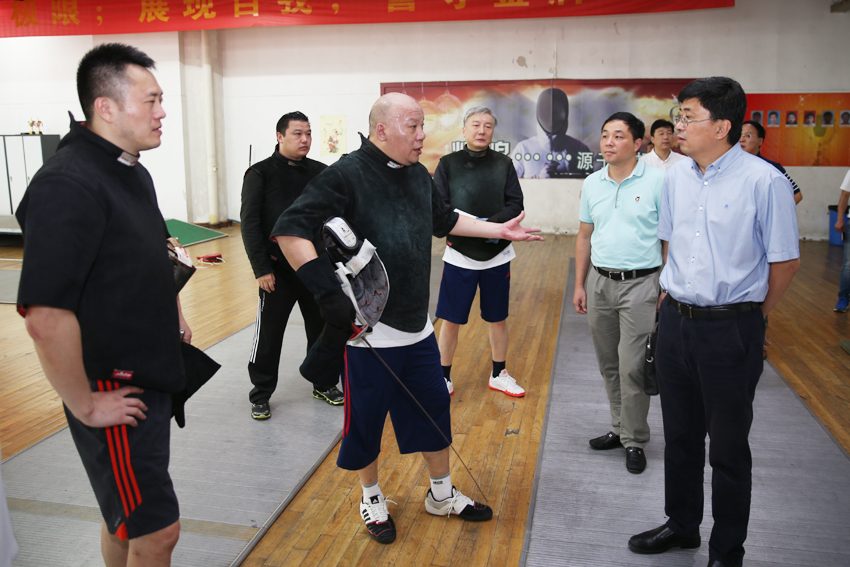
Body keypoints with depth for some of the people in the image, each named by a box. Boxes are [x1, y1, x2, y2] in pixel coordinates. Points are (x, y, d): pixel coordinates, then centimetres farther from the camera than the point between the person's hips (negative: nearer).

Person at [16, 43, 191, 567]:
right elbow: (46, 316, -30)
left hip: (151, 380, 9)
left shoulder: (134, 173, 9)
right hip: (114, 394, -9)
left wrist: (170, 310, 16)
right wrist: (86, 406, -21)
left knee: (128, 519, 23)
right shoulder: (67, 185, -23)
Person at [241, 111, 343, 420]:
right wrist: (261, 268, -12)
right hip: (278, 269, -4)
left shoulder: (321, 172, 7)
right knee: (269, 333, 3)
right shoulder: (261, 173, -4)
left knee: (322, 328, 13)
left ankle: (324, 383, 32)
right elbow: (250, 223, -7)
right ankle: (261, 395, 19)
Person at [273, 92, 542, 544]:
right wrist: (326, 290, -28)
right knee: (366, 421, 11)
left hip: (417, 328, 7)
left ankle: (442, 494, 39)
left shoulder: (419, 176, 8)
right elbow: (290, 229, -21)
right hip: (367, 331, -7)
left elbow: (445, 220, 25)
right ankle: (372, 499, 36)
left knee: (435, 410, 18)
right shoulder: (346, 175, -15)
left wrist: (499, 231, 23)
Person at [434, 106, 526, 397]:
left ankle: (499, 375, 32)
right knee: (450, 319, 4)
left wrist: (490, 224, -20)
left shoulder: (503, 164, 4)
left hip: (497, 255, 2)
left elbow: (516, 205, -2)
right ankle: (444, 377, 23)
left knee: (498, 318, 13)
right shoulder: (448, 164, 0)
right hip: (459, 255, -2)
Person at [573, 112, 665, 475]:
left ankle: (635, 441, 15)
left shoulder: (657, 181, -7)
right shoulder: (591, 184, 8)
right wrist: (580, 285, 11)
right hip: (599, 282, 5)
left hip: (640, 284, -5)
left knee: (632, 367, -2)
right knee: (609, 366, 14)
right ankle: (620, 429, 30)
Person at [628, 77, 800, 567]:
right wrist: (673, 295, 14)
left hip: (730, 329, -6)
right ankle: (682, 526, 38)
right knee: (680, 434, 19)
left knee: (728, 447, 7)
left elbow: (786, 260, -8)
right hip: (676, 321, 6)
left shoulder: (764, 181, -14)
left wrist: (751, 317, 1)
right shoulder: (677, 177, 6)